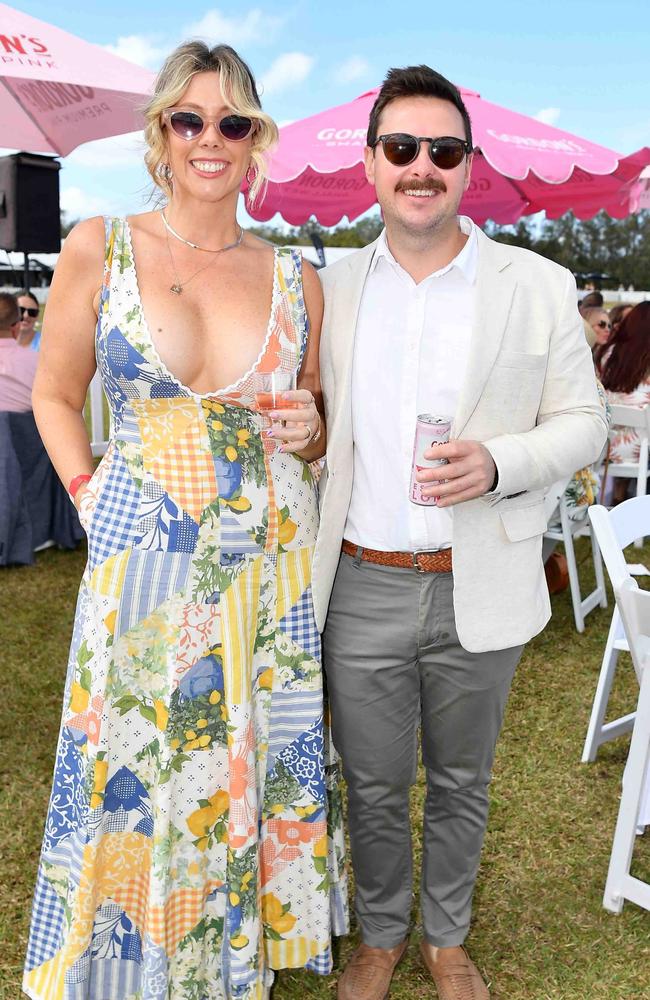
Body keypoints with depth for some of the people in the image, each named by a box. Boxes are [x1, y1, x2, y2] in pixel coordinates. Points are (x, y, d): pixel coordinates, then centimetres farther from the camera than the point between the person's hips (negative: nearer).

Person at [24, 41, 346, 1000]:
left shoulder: (296, 278, 5)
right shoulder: (99, 248, 0)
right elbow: (55, 394, 8)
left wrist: (308, 432, -6)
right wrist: (88, 493, -4)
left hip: (270, 564, 2)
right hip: (144, 568, -1)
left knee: (255, 772, 13)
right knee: (137, 781, 10)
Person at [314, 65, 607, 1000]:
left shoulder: (541, 286, -3)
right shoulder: (331, 288, 4)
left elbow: (581, 422, -1)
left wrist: (498, 463, -19)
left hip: (479, 590, -1)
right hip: (361, 586, 1)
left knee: (461, 782, 17)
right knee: (372, 786, 15)